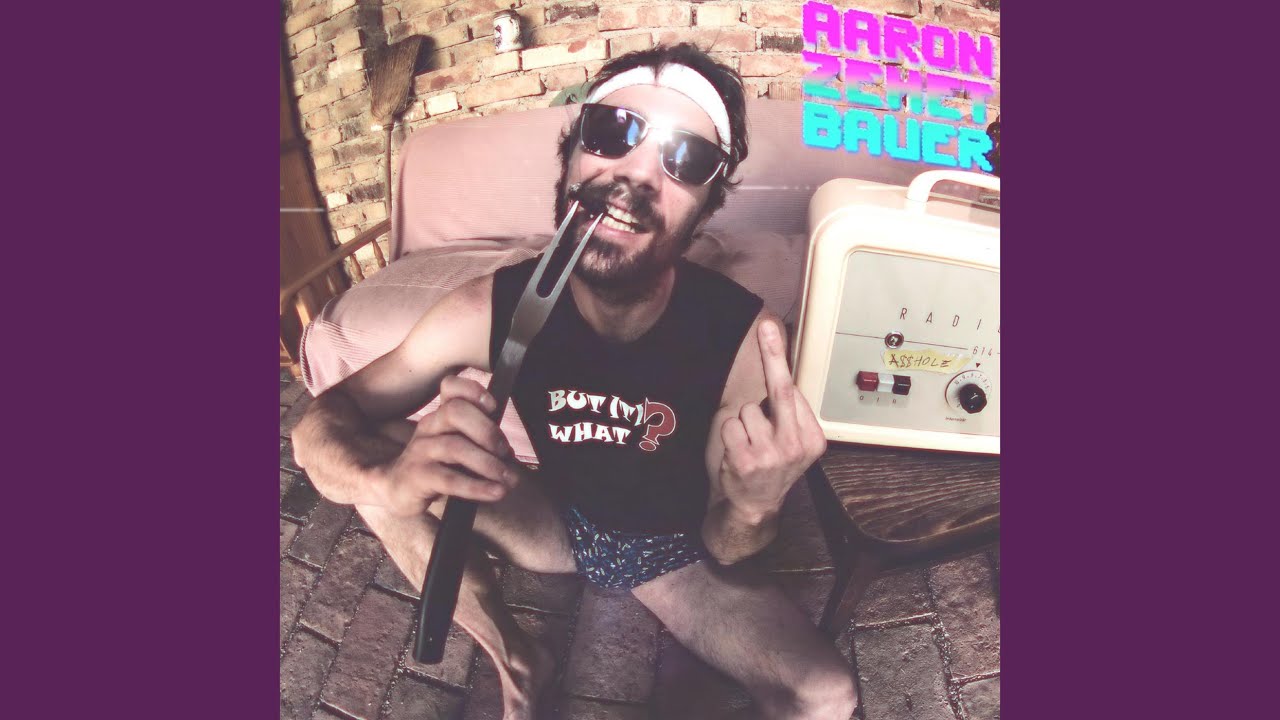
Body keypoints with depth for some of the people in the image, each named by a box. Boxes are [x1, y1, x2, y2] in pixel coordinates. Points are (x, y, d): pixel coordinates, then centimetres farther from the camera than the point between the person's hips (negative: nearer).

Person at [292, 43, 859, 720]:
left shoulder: (741, 334, -28)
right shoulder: (492, 307, -23)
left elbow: (722, 549, -20)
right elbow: (319, 425, -20)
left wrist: (751, 509, -45)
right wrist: (386, 478, -44)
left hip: (674, 547, -1)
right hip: (558, 518, 2)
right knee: (368, 449, -15)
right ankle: (515, 662, 2)